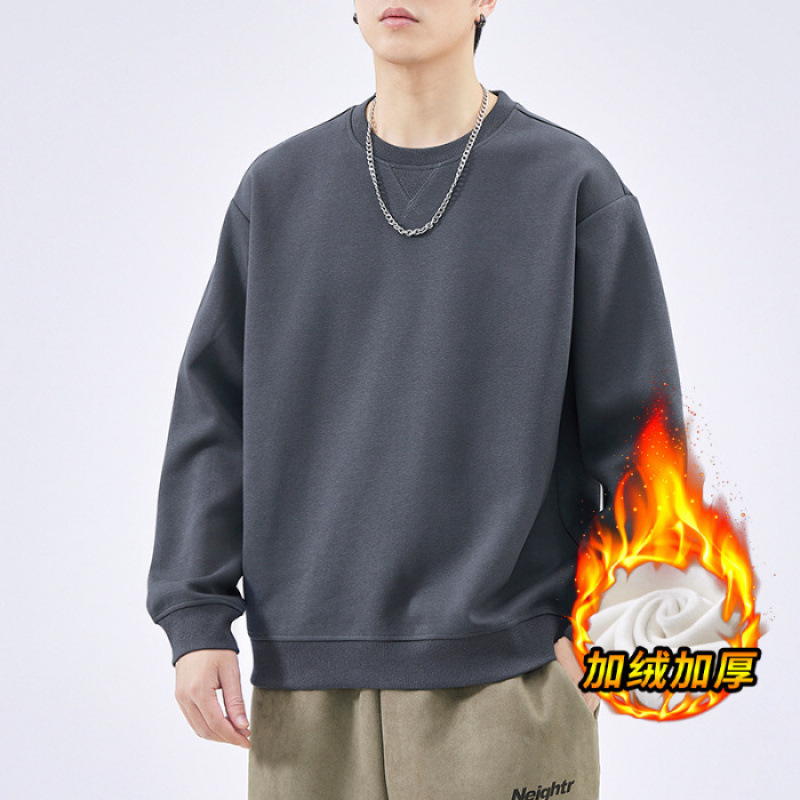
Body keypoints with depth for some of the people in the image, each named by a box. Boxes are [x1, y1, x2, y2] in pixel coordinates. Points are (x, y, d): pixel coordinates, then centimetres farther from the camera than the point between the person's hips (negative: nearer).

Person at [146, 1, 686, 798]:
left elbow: (637, 425, 2)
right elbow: (214, 410, 8)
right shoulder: (278, 188, 9)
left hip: (504, 672, -2)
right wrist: (196, 618, 0)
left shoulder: (574, 185, 1)